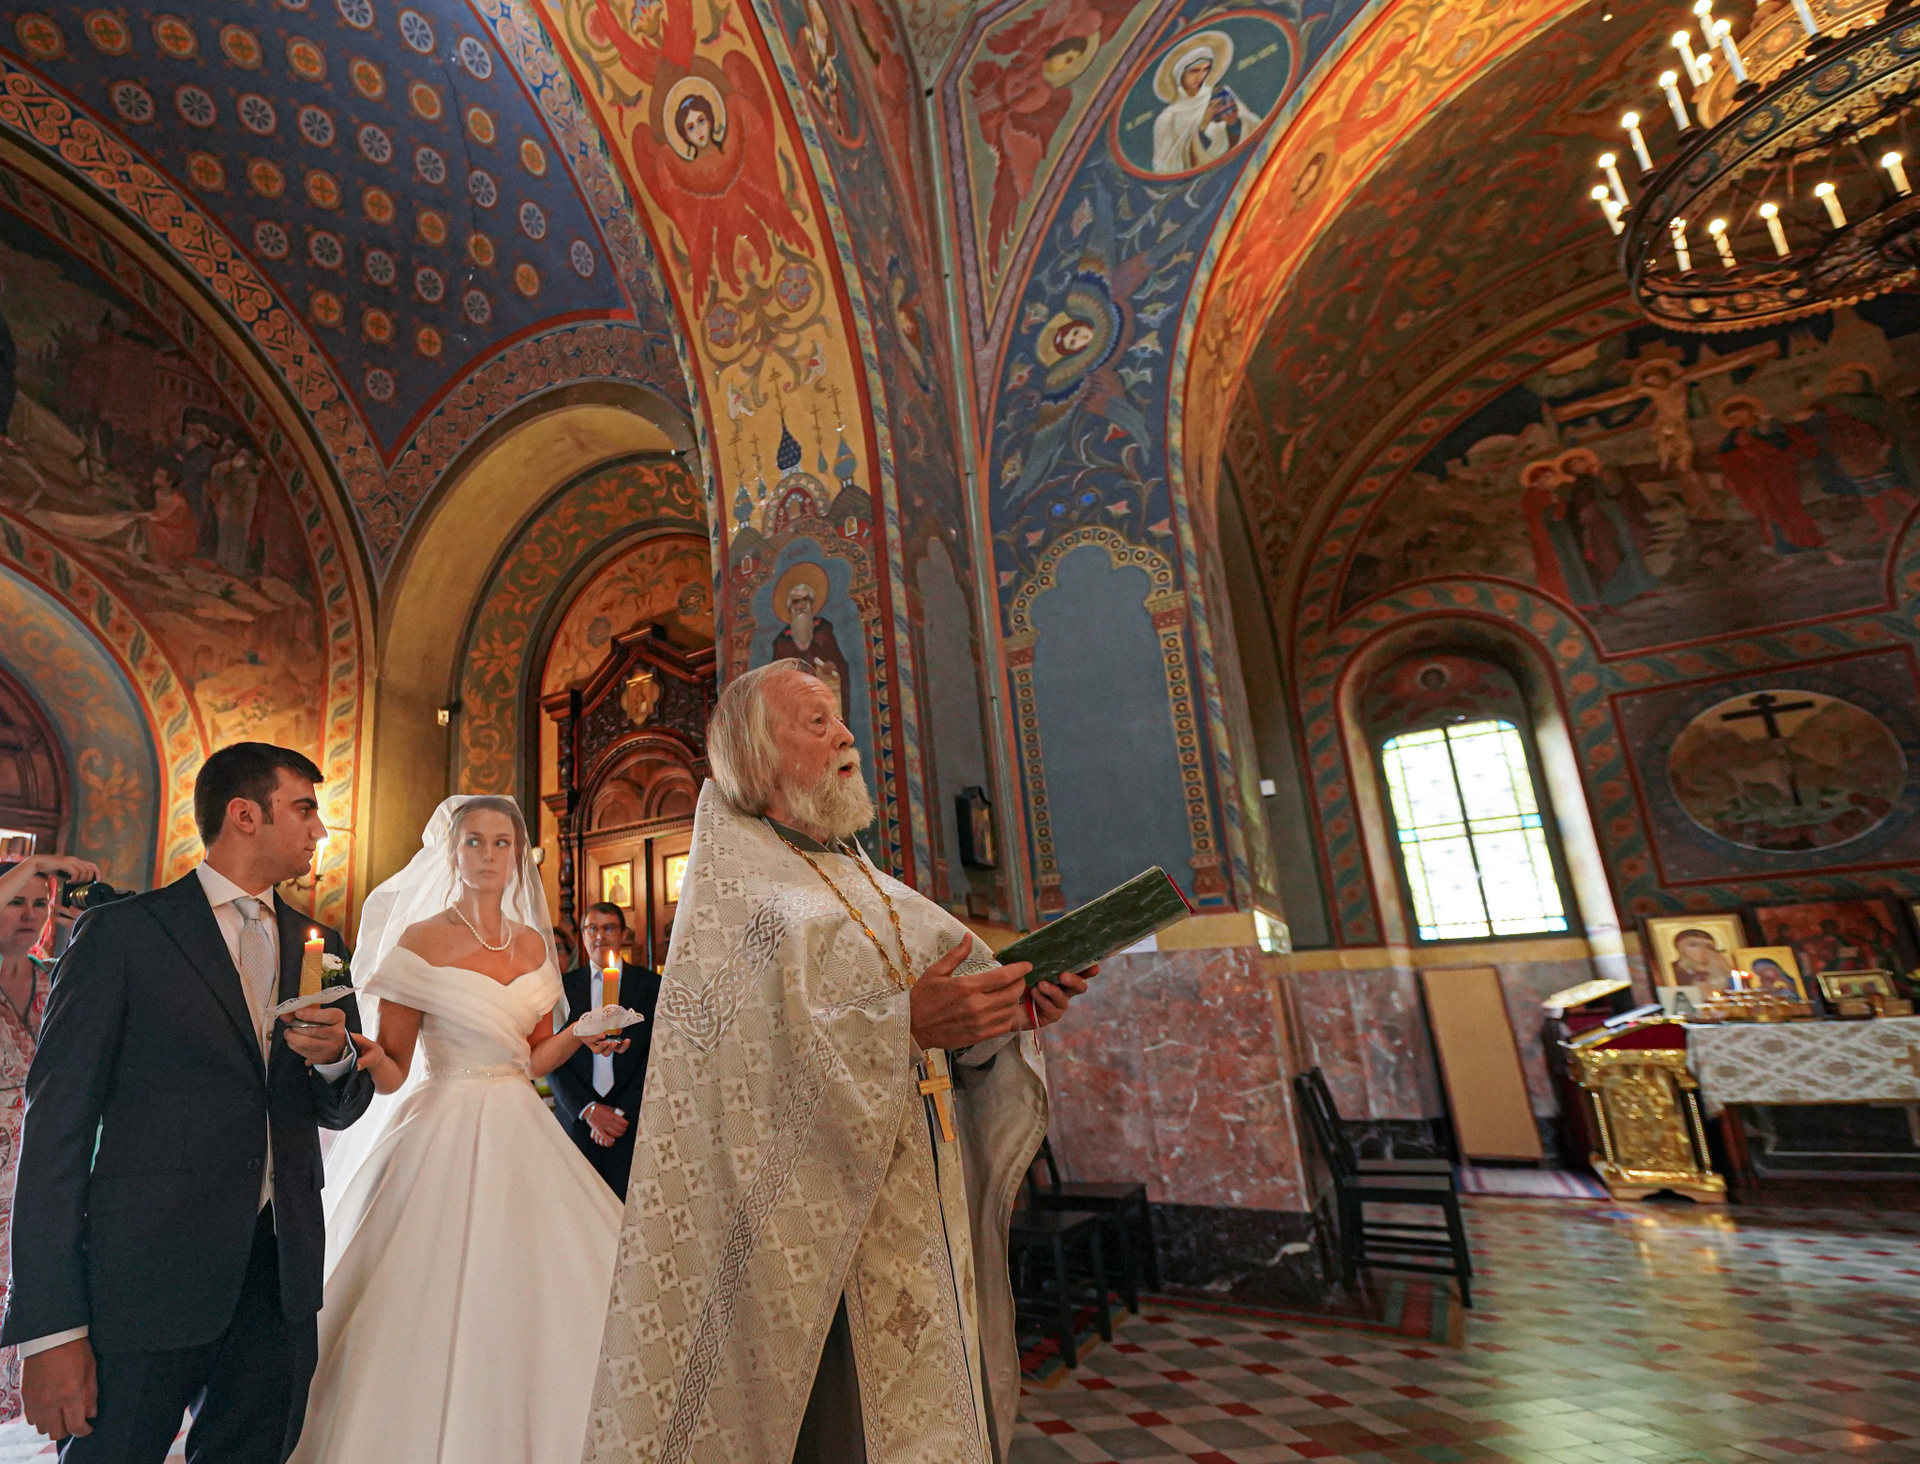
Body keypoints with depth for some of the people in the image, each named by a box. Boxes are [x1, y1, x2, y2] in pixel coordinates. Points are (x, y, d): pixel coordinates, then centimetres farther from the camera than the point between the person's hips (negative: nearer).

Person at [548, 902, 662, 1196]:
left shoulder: (651, 984, 4)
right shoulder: (563, 986, 7)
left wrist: (621, 1112, -7)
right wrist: (589, 1109, -7)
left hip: (632, 1123, -1)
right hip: (576, 1120, 1)